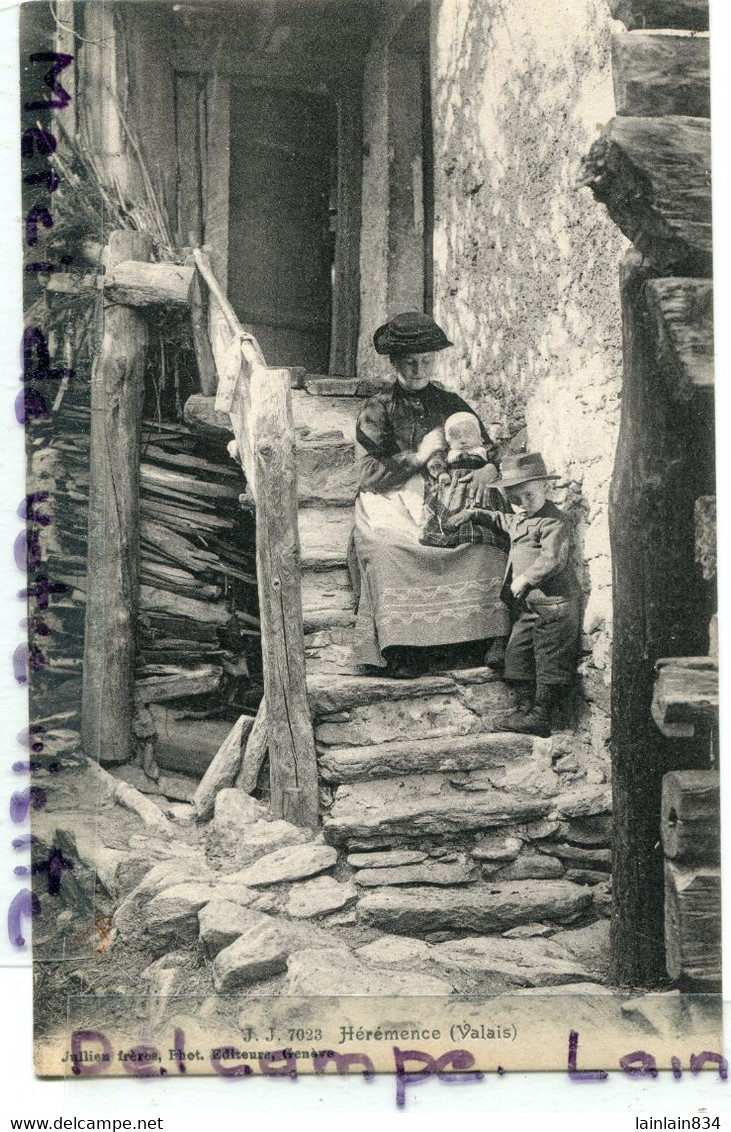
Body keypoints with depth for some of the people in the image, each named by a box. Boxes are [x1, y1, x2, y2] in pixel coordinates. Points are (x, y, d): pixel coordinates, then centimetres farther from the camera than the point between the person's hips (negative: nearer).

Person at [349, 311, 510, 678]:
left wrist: (486, 469, -6)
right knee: (389, 549, -36)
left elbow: (488, 448, 18)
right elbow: (369, 475, -5)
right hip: (391, 504, -2)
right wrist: (419, 456, -9)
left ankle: (497, 638, -23)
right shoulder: (377, 410, 5)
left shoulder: (450, 404, 16)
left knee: (489, 540, -28)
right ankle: (402, 648, -29)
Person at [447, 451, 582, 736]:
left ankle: (540, 715, -2)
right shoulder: (518, 519, 16)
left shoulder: (553, 521, -14)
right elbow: (501, 520, 40)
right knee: (517, 654, 10)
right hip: (527, 605, 10)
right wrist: (474, 514, 30)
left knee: (550, 660, -4)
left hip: (554, 604, -10)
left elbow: (553, 559, -25)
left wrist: (525, 578, -22)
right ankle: (524, 708, 17)